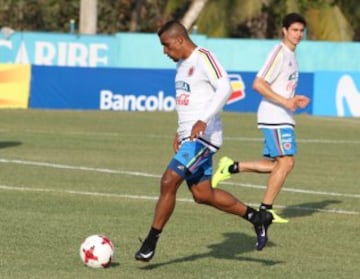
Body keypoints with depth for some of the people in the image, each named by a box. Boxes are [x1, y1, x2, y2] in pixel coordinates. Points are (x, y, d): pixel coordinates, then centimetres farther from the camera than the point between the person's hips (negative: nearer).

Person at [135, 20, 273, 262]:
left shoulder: (203, 58, -12)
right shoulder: (182, 64, 17)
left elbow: (225, 88, -22)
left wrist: (204, 120, -29)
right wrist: (180, 132, 19)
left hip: (203, 136, -10)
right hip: (189, 136, 10)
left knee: (169, 181, -17)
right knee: (202, 194, 10)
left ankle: (151, 242, -11)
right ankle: (256, 218, 22)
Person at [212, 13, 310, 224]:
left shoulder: (292, 55, 17)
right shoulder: (279, 53, -13)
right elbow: (258, 84, -20)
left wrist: (294, 99, 11)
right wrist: (284, 101, -23)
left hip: (282, 117, 10)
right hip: (275, 117, -10)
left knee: (275, 165, 8)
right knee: (286, 161, -10)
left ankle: (232, 167, 13)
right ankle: (266, 209, -3)